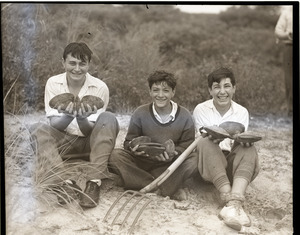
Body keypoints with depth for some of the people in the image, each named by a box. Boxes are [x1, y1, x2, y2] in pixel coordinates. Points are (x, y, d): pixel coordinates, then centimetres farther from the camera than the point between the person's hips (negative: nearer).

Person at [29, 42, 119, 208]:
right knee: (37, 129, -27)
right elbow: (54, 124, -11)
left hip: (91, 143, -1)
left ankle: (94, 182, -37)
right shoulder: (53, 83, -6)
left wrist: (82, 118, -37)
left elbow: (91, 130, -13)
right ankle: (65, 182, -40)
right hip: (62, 142, 1)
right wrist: (68, 116, -34)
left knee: (108, 119, -29)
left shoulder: (100, 87, -10)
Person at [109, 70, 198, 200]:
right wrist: (134, 148, -24)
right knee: (114, 156, -26)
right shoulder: (140, 113, -4)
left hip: (171, 164, -1)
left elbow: (187, 145, -5)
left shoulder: (185, 116, -5)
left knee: (195, 161, -28)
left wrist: (173, 153, -27)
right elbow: (129, 141, 1)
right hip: (142, 161, 1)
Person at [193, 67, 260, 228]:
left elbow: (241, 143, 2)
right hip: (208, 164, -2)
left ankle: (234, 204, -49)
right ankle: (231, 203, -47)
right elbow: (200, 141, -4)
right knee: (206, 143, -33)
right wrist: (211, 138, -27)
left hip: (232, 165, 2)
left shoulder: (242, 112, 6)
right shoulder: (201, 109, 1)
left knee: (249, 149, -28)